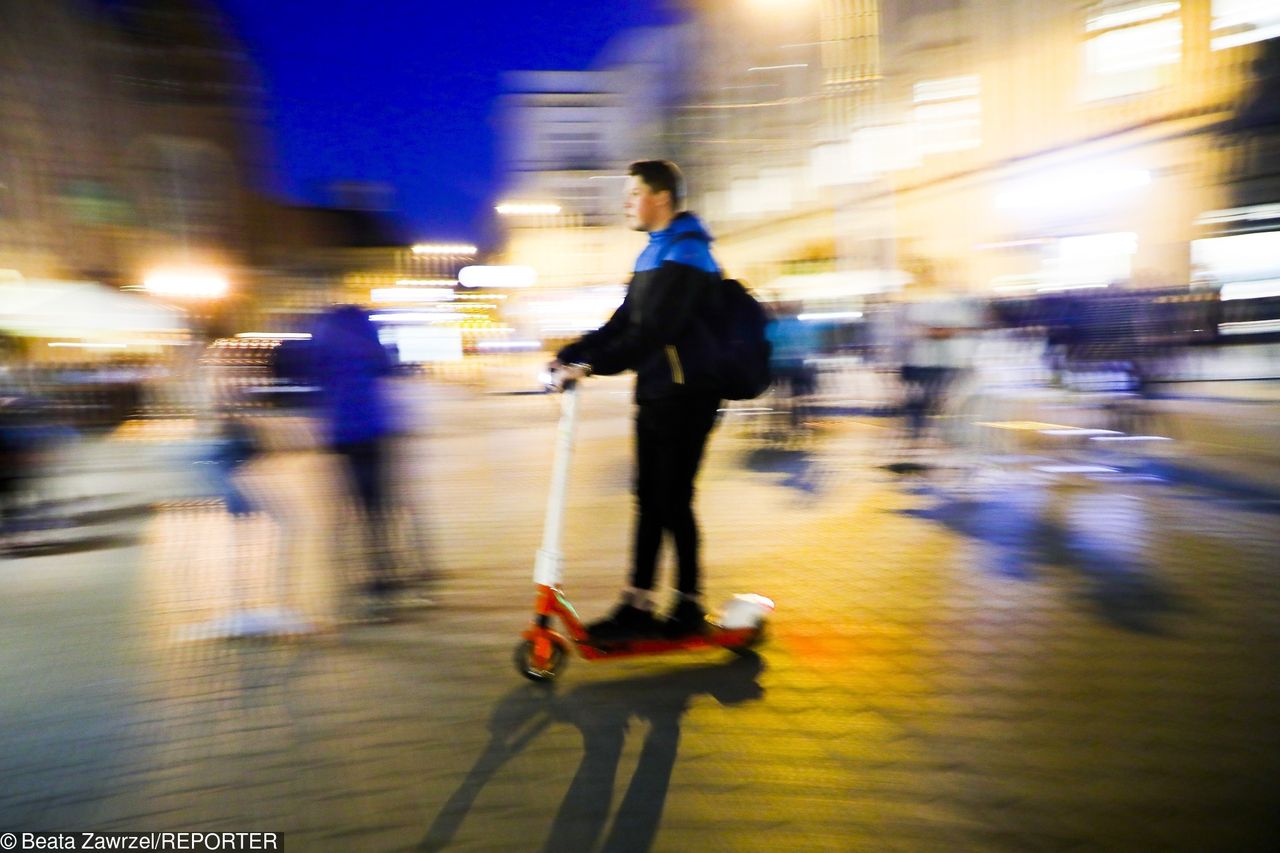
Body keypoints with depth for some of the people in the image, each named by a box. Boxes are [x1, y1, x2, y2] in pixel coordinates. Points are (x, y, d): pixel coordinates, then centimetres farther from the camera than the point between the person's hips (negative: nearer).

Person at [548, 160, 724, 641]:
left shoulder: (685, 253, -12)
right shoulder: (654, 253, 18)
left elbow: (653, 331, -25)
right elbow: (624, 322, 15)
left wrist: (594, 365, -30)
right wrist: (570, 356, 5)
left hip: (684, 396, -9)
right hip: (656, 393, 9)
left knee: (673, 501, -2)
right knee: (650, 499, 10)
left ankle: (690, 607, 13)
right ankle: (638, 605, 19)